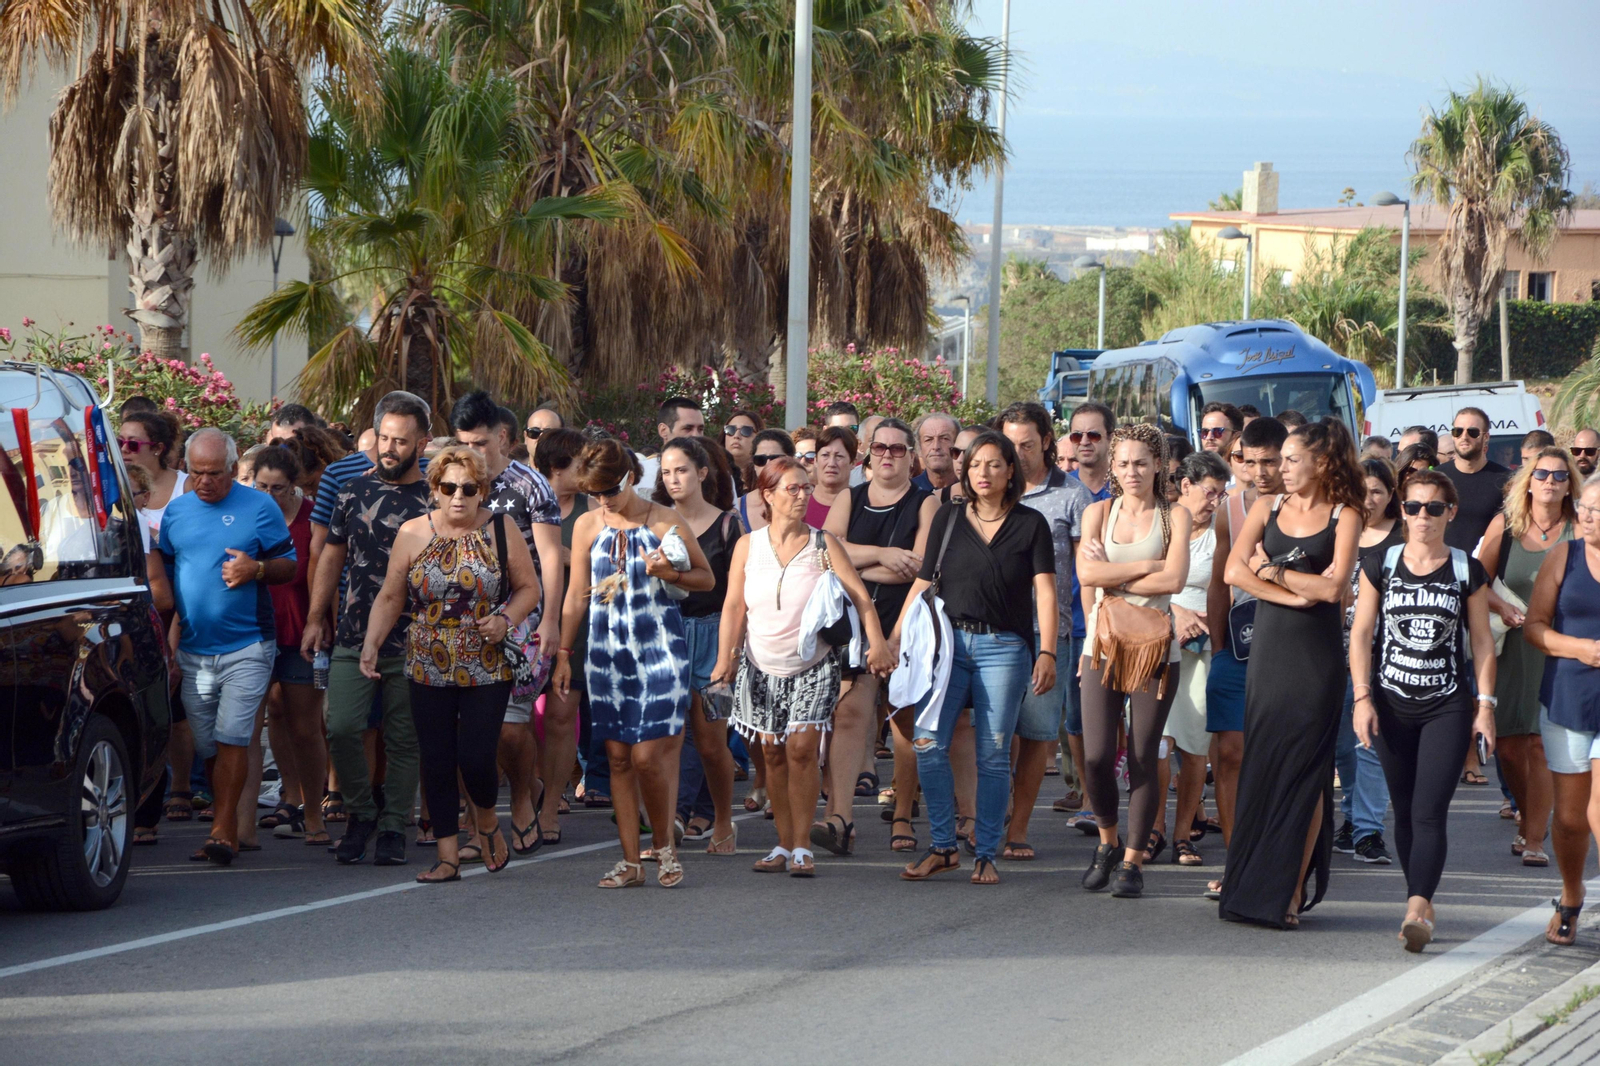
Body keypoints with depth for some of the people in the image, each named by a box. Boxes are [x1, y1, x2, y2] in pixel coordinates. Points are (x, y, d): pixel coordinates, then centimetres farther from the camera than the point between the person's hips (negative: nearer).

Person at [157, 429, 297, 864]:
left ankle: (223, 830, -10)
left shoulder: (259, 507, 0)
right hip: (193, 648, 4)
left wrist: (256, 569, -18)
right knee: (207, 745, 7)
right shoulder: (176, 511, 10)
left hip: (246, 646, -4)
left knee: (231, 737, -13)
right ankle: (229, 829, 17)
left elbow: (290, 565, 3)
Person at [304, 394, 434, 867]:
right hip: (353, 638, 2)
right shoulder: (354, 491, 9)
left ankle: (393, 829, 12)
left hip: (411, 645, -2)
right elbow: (332, 557, 16)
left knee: (403, 740, 2)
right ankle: (362, 811, 11)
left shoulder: (435, 501, 1)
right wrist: (316, 619, 13)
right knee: (341, 727, -10)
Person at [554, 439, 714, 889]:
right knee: (618, 756, 3)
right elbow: (576, 595, 14)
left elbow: (707, 578, 5)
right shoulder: (587, 527, 7)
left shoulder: (664, 522, -3)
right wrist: (563, 654, 12)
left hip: (658, 648, -4)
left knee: (648, 755, -10)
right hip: (606, 650, 4)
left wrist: (669, 573, -15)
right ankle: (630, 860, 8)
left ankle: (665, 845, 11)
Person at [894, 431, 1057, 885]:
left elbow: (1045, 592, 0)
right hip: (948, 640, 2)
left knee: (993, 754, -2)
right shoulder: (948, 518, 11)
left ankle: (986, 855, 7)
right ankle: (943, 847, 0)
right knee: (927, 743, -11)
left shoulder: (1030, 524, 5)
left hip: (1004, 647, -2)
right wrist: (892, 640, 9)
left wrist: (1046, 653, -10)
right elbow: (923, 583, 13)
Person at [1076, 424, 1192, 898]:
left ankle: (1133, 860, 7)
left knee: (1143, 757, -2)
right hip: (1104, 643, 1)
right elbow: (1087, 574, -6)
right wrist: (1147, 566, -9)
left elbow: (1174, 579, -10)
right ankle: (1108, 840, 18)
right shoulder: (1098, 513, 10)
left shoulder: (1174, 517, 5)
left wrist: (1114, 579, -6)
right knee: (1097, 756, -7)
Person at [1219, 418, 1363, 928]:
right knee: (1260, 765, 3)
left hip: (1317, 656, -3)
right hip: (1269, 650, 3)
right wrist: (1296, 594, -9)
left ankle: (1289, 892, -3)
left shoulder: (1344, 517, 1)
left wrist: (1272, 570, -4)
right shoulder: (1267, 509, 10)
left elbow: (1333, 587, -11)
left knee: (1303, 770, -4)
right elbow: (1234, 570, -2)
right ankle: (1252, 884, 11)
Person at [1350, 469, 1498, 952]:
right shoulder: (1380, 565, 4)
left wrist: (1485, 704, 1)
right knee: (1405, 811, 7)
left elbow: (1482, 642, 6)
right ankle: (1422, 903, 16)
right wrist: (1363, 697, -3)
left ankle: (1417, 909, -23)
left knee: (1429, 812, -13)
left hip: (1448, 706, -2)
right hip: (1392, 704, 2)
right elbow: (1361, 634, 5)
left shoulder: (1468, 572, 2)